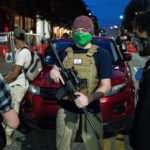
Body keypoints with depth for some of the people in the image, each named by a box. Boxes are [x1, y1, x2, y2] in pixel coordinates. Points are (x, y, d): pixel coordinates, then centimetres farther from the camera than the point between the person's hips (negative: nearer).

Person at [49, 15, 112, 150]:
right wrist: (53, 73, -8)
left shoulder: (101, 54, -3)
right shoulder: (65, 53, 8)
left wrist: (88, 98, -27)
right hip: (66, 110, 3)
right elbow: (55, 71, 18)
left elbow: (105, 86, -8)